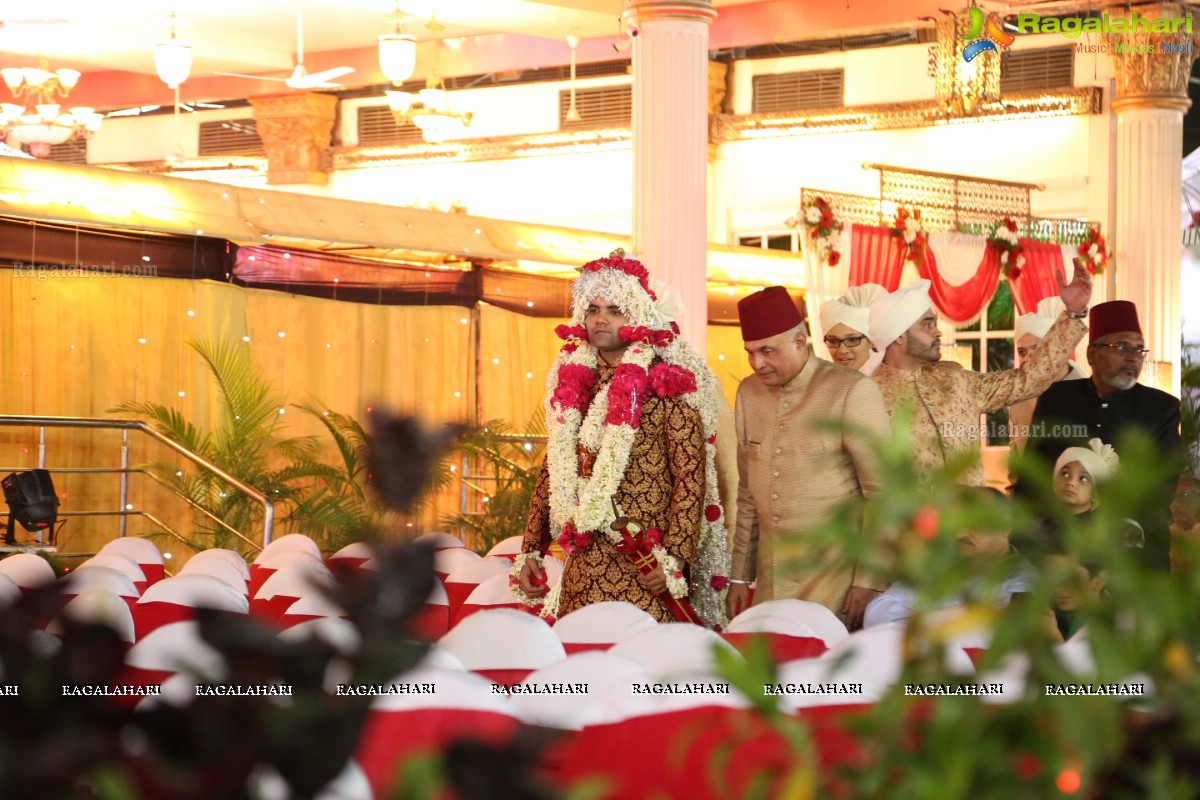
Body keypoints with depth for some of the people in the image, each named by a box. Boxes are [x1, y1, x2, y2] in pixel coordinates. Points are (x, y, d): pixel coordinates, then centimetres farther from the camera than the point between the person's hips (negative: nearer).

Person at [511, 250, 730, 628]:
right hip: (583, 566, 5)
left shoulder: (667, 385, -3)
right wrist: (531, 551, 11)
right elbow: (550, 474, 17)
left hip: (645, 566, -5)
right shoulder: (573, 383, 13)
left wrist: (675, 557, -16)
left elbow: (691, 478, -8)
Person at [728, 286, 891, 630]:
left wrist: (868, 582, -12)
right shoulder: (748, 393, 10)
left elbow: (882, 492, -9)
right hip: (771, 582, 5)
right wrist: (740, 575, 15)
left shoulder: (852, 391, -8)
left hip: (835, 584, -5)